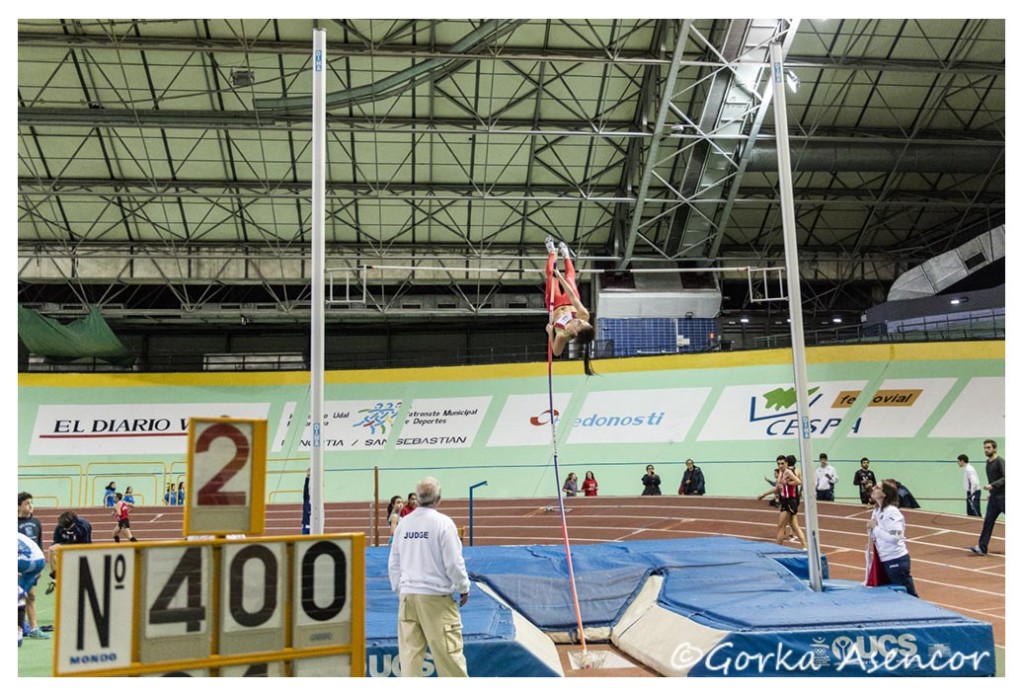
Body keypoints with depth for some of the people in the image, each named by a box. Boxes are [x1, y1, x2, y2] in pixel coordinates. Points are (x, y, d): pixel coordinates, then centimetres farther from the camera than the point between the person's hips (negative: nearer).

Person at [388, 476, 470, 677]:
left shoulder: (405, 522, 5)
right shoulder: (443, 522, -10)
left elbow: (393, 562, 11)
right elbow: (454, 562, -9)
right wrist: (464, 588, 4)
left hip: (407, 595, 5)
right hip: (435, 595, -4)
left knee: (409, 649, 8)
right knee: (447, 649, 5)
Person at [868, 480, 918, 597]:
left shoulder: (892, 512, -19)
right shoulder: (876, 510, 7)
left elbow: (894, 537, -26)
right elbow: (875, 536, 16)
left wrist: (875, 527, -19)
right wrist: (871, 528, -5)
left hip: (897, 560, -9)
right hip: (886, 560, 9)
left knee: (909, 595, 1)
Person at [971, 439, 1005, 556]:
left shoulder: (1000, 461, -12)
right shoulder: (987, 462, 12)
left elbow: (1005, 478, -23)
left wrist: (992, 485, -31)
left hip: (1003, 496, -7)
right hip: (994, 497, 7)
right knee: (988, 521, -1)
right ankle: (982, 548, -5)